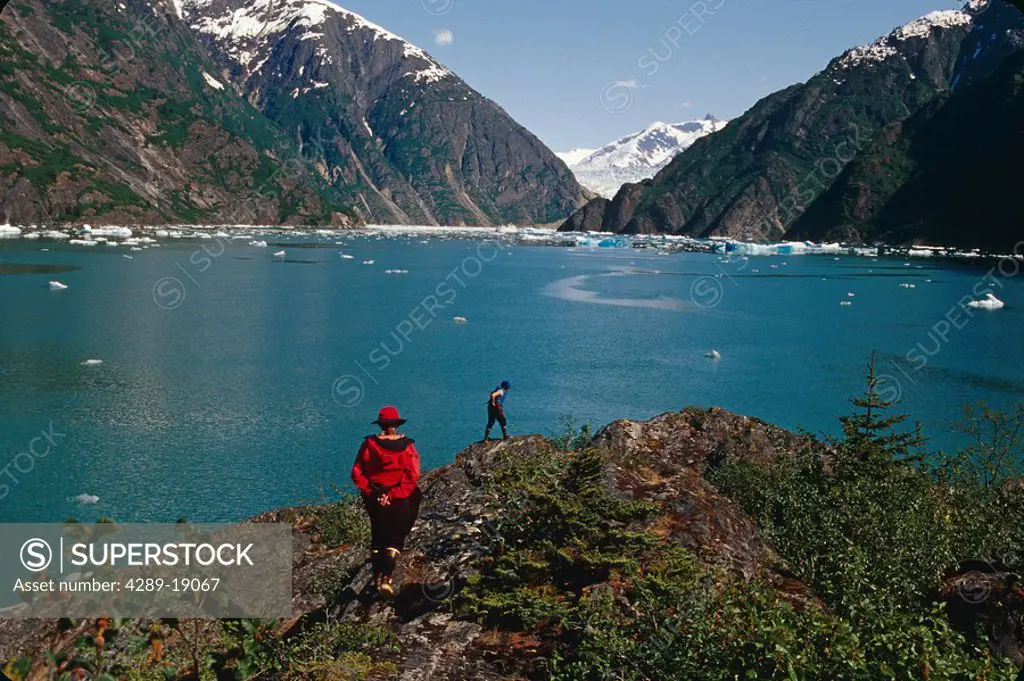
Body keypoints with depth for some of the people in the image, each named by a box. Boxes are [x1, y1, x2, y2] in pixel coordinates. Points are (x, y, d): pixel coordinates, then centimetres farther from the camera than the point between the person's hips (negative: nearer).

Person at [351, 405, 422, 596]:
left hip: (375, 500, 2)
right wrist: (393, 495, -16)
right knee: (395, 539, 7)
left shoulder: (369, 444, -6)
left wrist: (370, 491, -7)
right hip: (401, 500, -2)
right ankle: (387, 578, -8)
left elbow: (357, 473, -8)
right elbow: (412, 476, -16)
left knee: (377, 537, 19)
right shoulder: (407, 446, -9)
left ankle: (377, 577, 26)